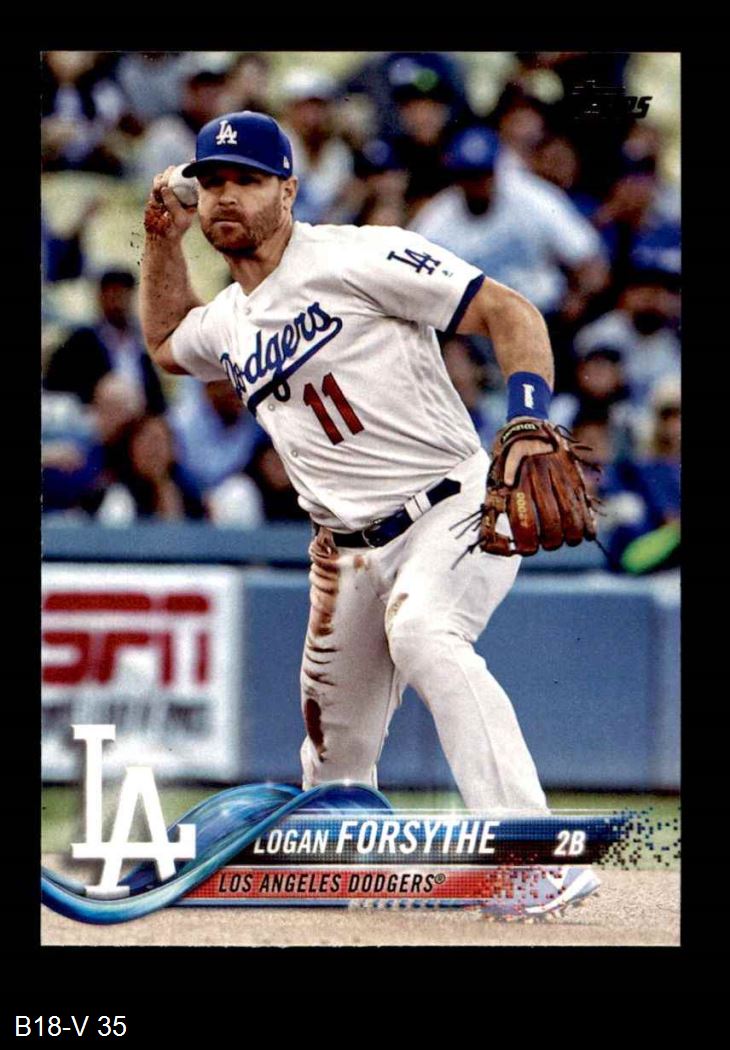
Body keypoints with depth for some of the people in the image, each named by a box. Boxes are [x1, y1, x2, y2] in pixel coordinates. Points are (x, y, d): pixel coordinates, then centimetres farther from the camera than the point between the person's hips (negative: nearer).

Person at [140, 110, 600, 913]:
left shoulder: (358, 258, -9)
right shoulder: (226, 323, 14)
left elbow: (508, 312, -12)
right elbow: (165, 345, 39)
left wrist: (528, 426, -28)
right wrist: (163, 240, 22)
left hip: (452, 509, -8)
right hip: (350, 550, 8)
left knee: (422, 635, -36)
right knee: (334, 751, 10)